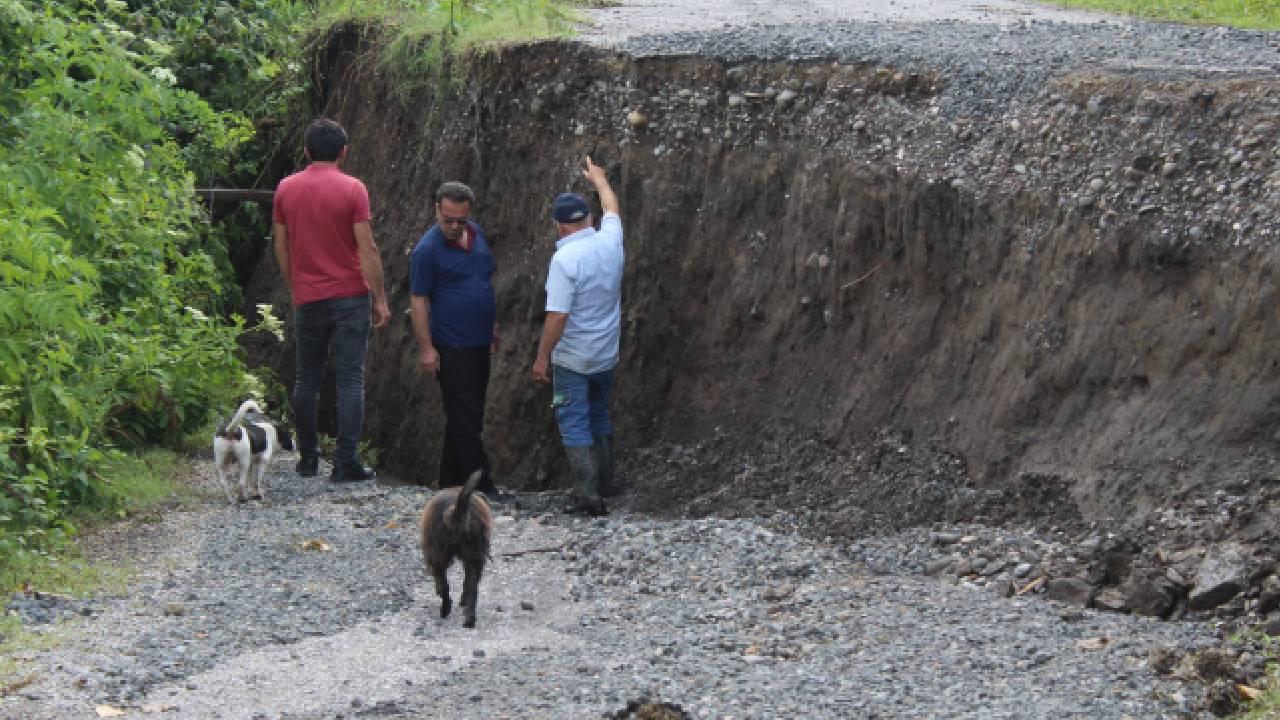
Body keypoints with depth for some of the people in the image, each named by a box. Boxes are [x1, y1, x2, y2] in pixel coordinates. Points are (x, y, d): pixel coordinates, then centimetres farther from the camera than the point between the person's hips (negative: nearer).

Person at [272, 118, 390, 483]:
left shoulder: (286, 189, 3)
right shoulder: (352, 189, -9)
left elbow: (282, 248, 9)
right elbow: (367, 249, -11)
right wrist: (380, 299, -4)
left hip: (307, 299, 3)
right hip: (350, 297, -3)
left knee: (307, 378, 14)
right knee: (350, 379, -1)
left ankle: (308, 457, 18)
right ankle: (346, 462, -5)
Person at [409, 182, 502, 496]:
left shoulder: (477, 234, 7)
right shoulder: (427, 249, -15)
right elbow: (418, 301, -13)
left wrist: (493, 325, 20)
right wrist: (426, 348, -15)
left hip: (479, 343, 8)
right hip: (451, 349, -8)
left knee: (466, 417, 14)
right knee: (466, 421, -6)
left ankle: (451, 482, 22)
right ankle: (481, 484, -2)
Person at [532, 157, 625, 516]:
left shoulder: (564, 259, -22)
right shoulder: (610, 243, -4)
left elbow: (557, 315, -23)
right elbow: (611, 208, 20)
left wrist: (542, 357, -14)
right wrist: (598, 179, 38)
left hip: (572, 359, -7)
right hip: (607, 354, 7)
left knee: (574, 423, 0)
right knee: (599, 416, 22)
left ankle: (589, 493, -6)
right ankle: (605, 483, 29)